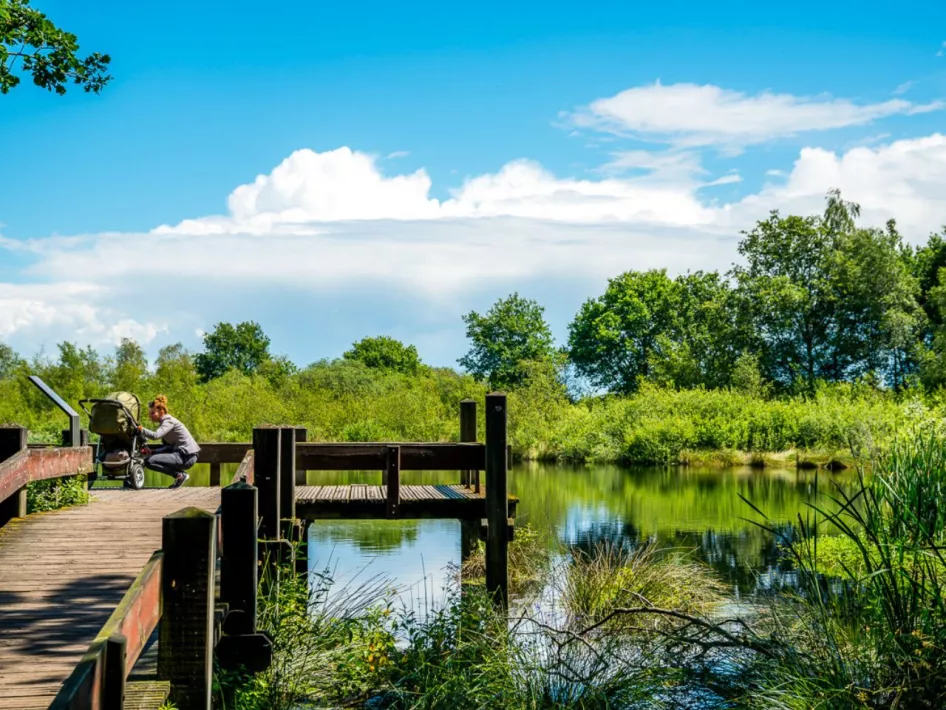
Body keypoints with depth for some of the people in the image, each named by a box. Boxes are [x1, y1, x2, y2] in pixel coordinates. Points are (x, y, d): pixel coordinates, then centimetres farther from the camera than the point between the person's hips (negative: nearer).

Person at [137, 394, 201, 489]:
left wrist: (141, 429, -16)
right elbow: (168, 446, 15)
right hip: (181, 453, 10)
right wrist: (152, 451, 3)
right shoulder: (164, 422, 18)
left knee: (149, 461, -17)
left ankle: (180, 475, -9)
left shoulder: (168, 421, -10)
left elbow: (155, 435, -28)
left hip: (186, 457, -10)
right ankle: (180, 475, 14)